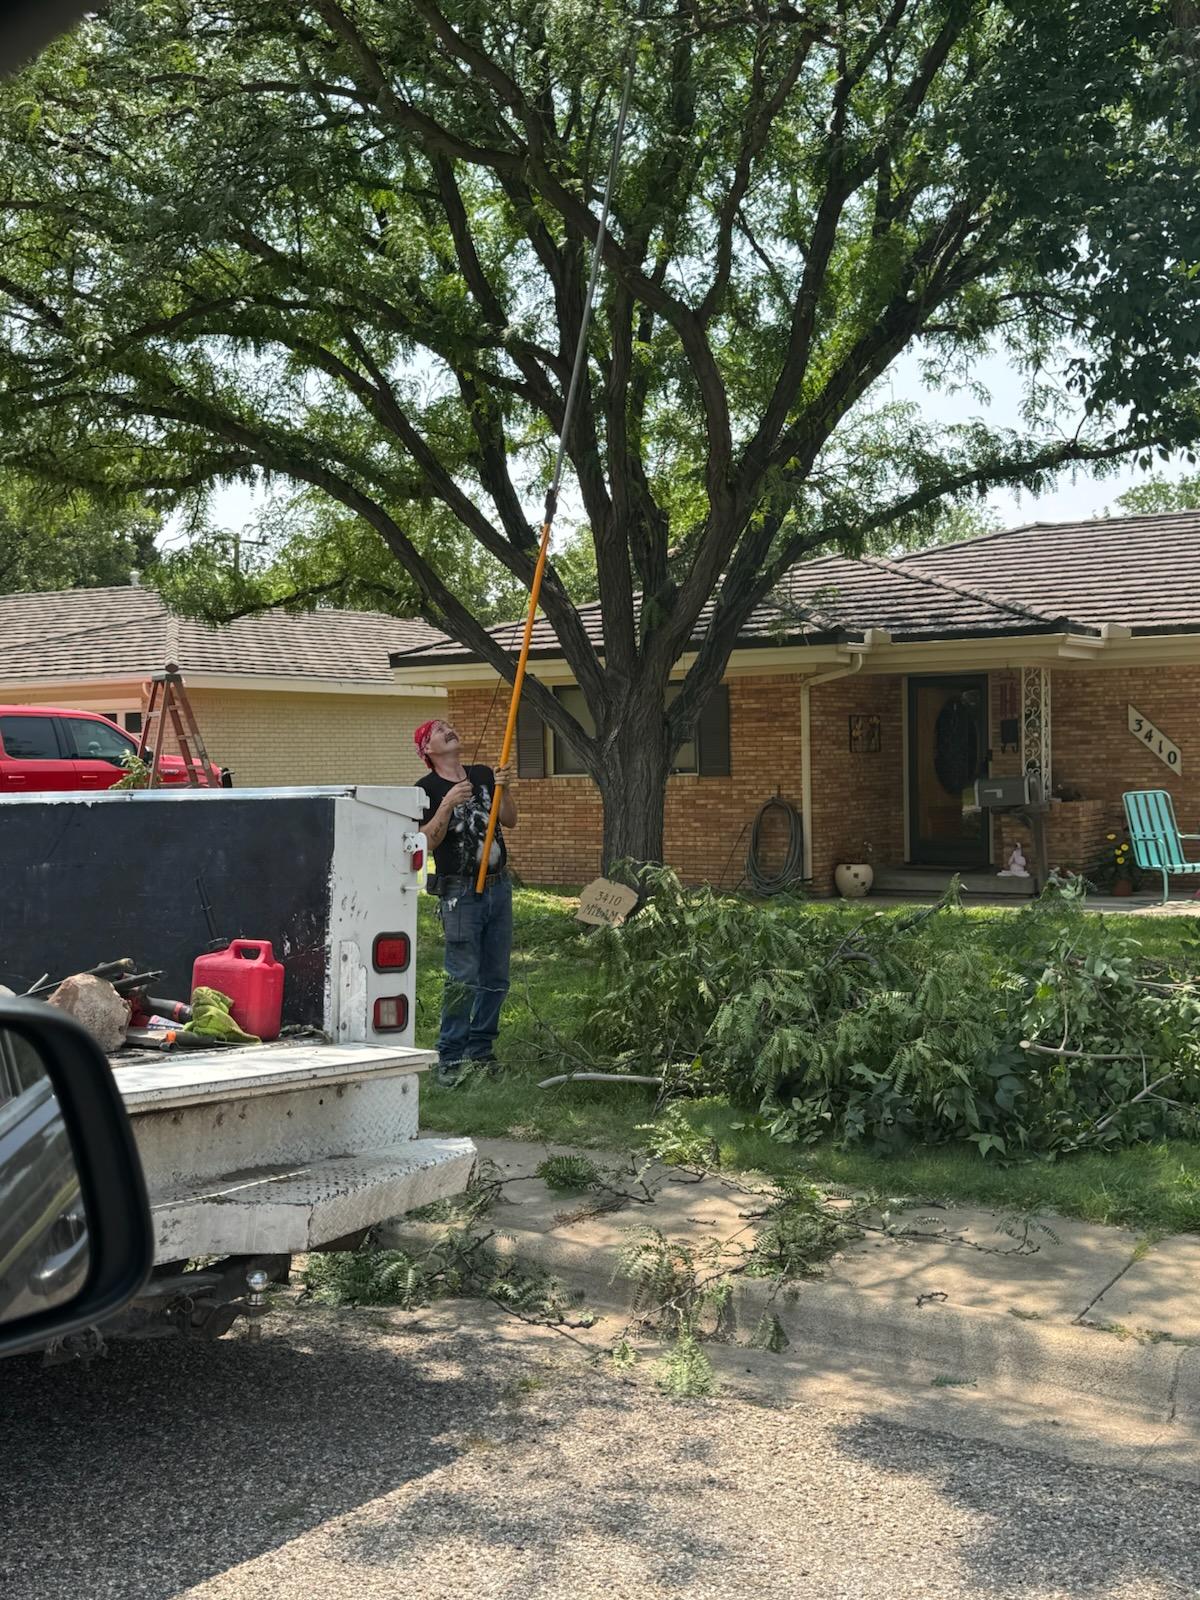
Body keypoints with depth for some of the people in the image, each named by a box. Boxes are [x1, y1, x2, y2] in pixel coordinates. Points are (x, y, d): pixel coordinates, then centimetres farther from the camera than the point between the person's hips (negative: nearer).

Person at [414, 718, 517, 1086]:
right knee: (463, 979, -9)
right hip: (460, 893, -6)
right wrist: (447, 806, -27)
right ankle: (450, 1059, -2)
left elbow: (510, 820, 10)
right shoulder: (427, 788, -3)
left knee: (496, 978, 9)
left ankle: (480, 1051, 19)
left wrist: (505, 790, -8)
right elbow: (429, 839, -13)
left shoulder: (483, 775, 12)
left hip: (498, 886, 6)